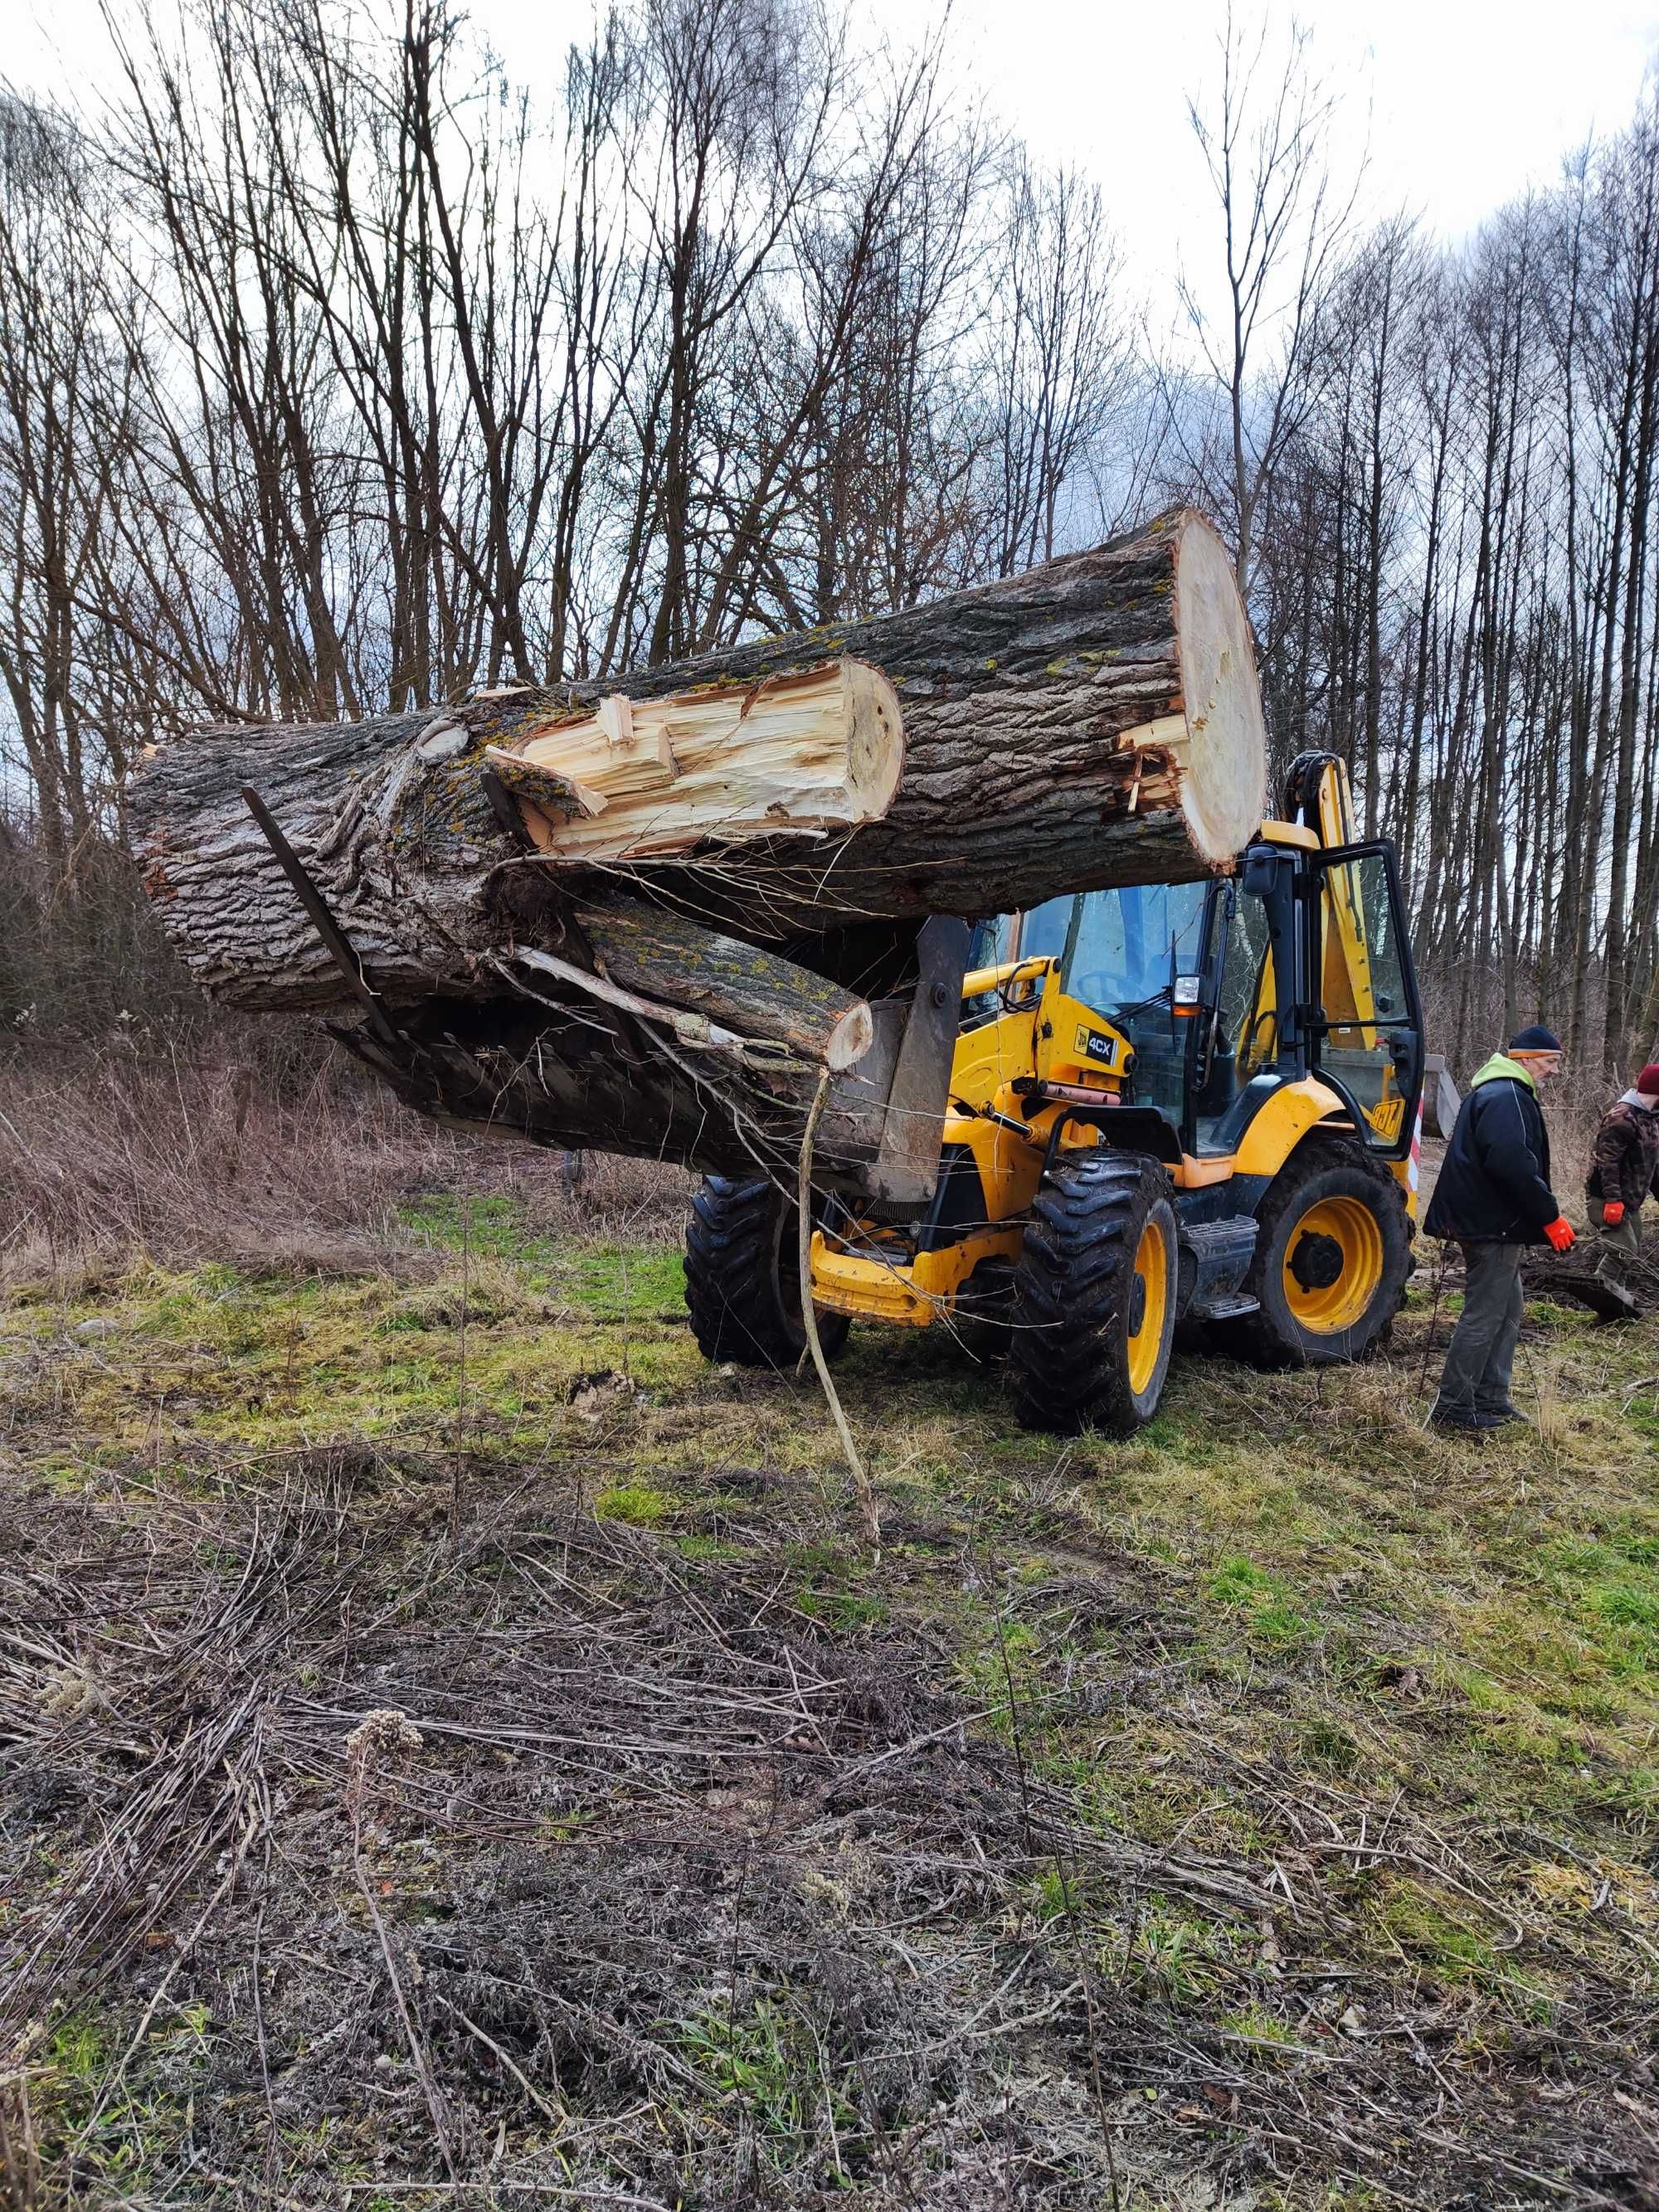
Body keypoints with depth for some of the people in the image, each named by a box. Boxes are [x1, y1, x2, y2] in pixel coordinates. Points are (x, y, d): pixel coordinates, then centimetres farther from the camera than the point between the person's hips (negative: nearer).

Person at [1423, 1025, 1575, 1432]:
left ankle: (1490, 1400, 24)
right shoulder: (1508, 1098, -17)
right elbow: (1513, 1165, -28)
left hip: (1491, 1224, 11)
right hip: (1495, 1226, -11)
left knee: (1507, 1311, 17)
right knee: (1485, 1315, -5)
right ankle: (1453, 1406, 1)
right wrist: (1550, 1216, -21)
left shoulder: (1493, 1092, 18)